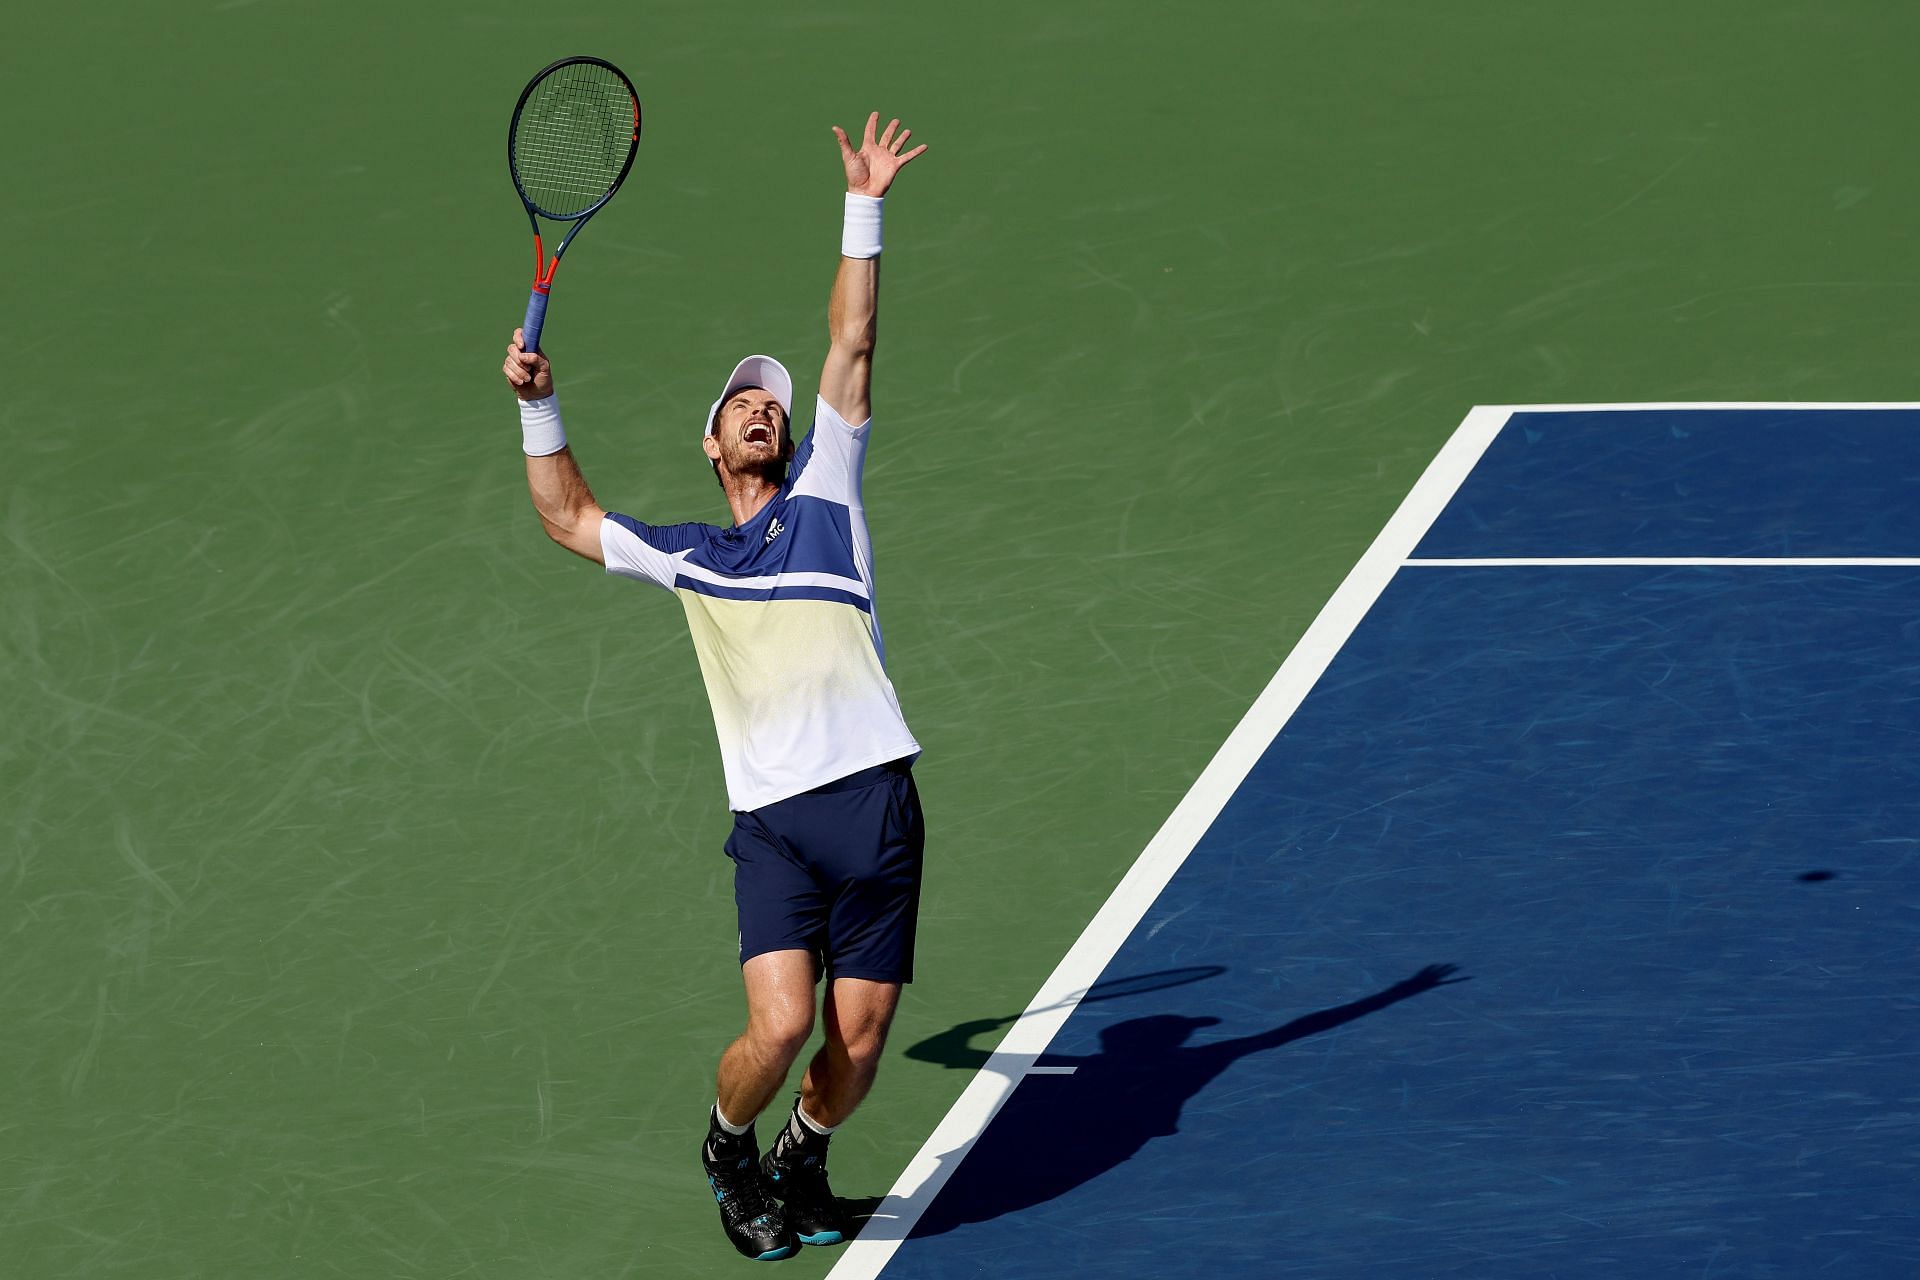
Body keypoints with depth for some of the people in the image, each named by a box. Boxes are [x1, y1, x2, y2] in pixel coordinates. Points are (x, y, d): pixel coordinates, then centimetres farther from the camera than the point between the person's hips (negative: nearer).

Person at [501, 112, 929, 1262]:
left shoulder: (826, 493, 17)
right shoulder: (687, 557, 21)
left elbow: (851, 345, 12)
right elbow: (568, 518, 31)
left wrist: (864, 210, 8)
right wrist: (540, 405, 20)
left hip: (877, 800, 0)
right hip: (776, 821, 0)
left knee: (859, 1045, -1)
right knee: (781, 1027, -16)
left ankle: (804, 1156, 29)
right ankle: (730, 1147, 15)